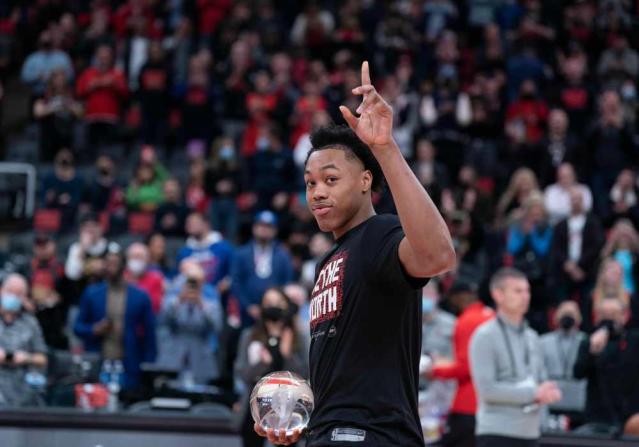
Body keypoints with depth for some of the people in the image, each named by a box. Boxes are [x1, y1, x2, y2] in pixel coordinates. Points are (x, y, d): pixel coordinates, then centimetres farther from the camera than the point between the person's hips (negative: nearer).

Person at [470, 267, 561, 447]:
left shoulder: (531, 337, 15)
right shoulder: (485, 336, -6)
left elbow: (541, 381, 21)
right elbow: (487, 388, -15)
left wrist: (547, 393, -4)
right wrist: (533, 393, -15)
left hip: (529, 432, 7)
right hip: (496, 432, -7)